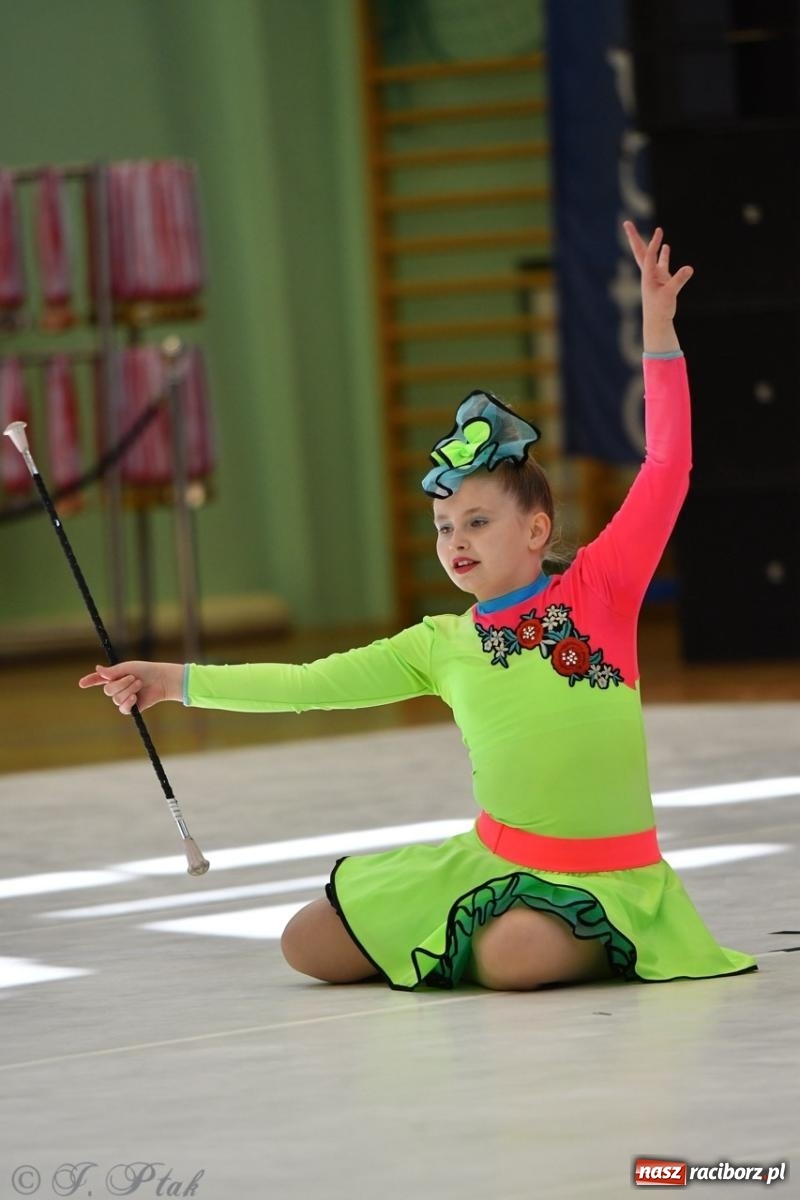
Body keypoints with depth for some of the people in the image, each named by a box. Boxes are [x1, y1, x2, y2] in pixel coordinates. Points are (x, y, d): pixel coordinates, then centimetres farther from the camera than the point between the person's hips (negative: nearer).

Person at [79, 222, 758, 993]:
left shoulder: (599, 588, -5)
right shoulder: (443, 646, 6)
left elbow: (667, 468, -10)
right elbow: (310, 683, 9)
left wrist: (657, 330, -14)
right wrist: (179, 683, 4)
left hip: (606, 878, -5)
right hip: (494, 861, 5)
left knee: (512, 958, -36)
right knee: (308, 945, -1)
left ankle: (605, 948, -1)